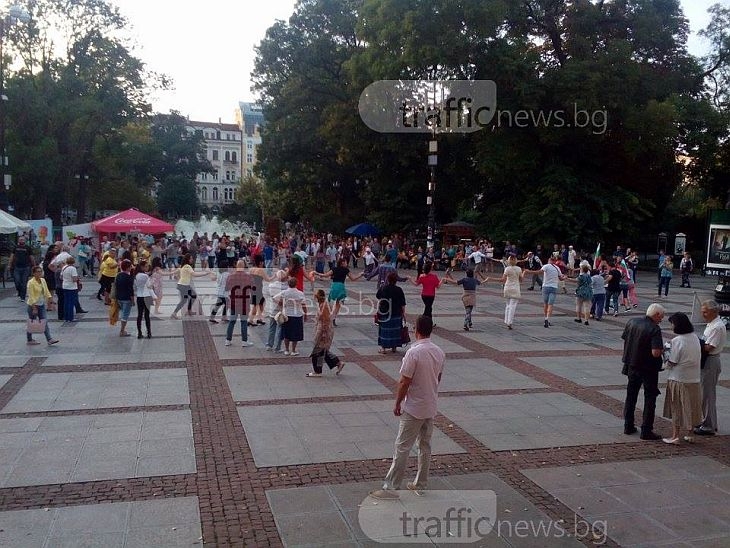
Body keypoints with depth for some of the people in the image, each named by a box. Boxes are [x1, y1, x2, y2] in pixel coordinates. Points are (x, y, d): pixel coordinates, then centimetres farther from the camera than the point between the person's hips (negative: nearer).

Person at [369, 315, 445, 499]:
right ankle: (421, 484, 26)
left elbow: (404, 382, -18)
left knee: (402, 447, -1)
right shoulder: (440, 352, 0)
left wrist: (397, 403, -6)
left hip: (414, 409, -7)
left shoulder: (413, 353, -22)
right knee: (425, 445, 16)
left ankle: (391, 487, 3)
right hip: (432, 407, 7)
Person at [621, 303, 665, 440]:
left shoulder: (631, 322, -2)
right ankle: (646, 430, 8)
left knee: (631, 396, 18)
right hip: (648, 368, -6)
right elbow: (656, 353, -28)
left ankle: (628, 426, 24)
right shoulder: (654, 329, -21)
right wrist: (662, 351, -7)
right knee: (650, 398, 7)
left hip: (631, 365, 6)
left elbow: (624, 340, 7)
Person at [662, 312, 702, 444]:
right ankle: (689, 435, 25)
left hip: (679, 379, -6)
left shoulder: (677, 341, -19)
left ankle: (675, 436, 8)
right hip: (694, 379, 6)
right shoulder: (695, 338, 2)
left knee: (677, 408, 4)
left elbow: (672, 362, -17)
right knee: (691, 407, 15)